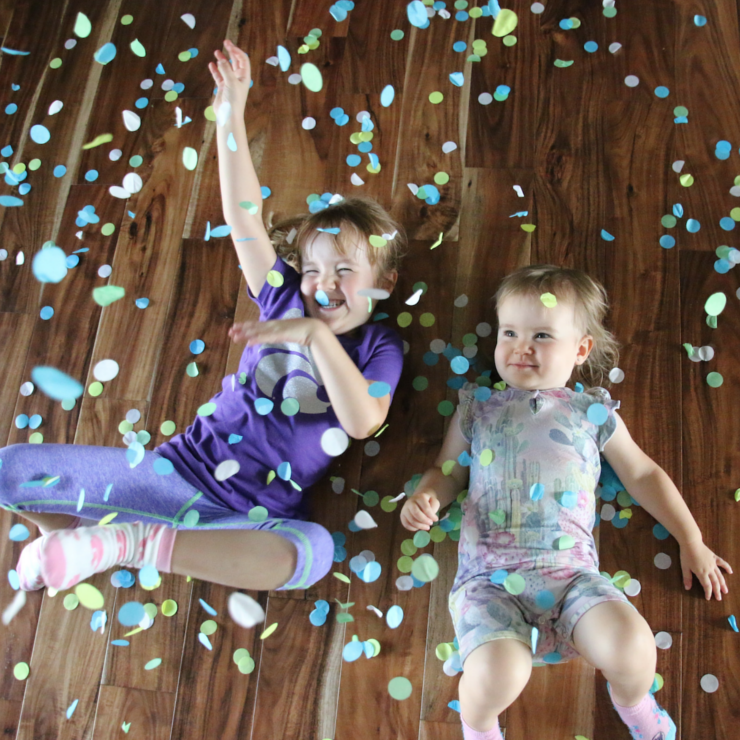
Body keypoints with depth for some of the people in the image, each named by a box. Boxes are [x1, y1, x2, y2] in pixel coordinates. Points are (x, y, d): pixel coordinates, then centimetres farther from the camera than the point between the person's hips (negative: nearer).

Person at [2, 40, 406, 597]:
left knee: (314, 550, -41)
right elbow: (244, 219, 0)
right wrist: (231, 117, -8)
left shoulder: (380, 347, 3)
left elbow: (362, 421, -17)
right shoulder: (286, 301, 9)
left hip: (251, 518, -2)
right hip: (180, 469, 2)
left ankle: (129, 541, -27)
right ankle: (76, 538, 17)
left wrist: (317, 334, -23)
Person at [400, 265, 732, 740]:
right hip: (488, 576, -1)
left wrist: (692, 542, 20)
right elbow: (447, 471, 20)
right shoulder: (478, 407, 15)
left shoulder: (594, 413, 15)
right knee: (498, 671, -28)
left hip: (570, 571, 1)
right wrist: (425, 497, -3)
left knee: (632, 646, -25)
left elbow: (644, 475, 22)